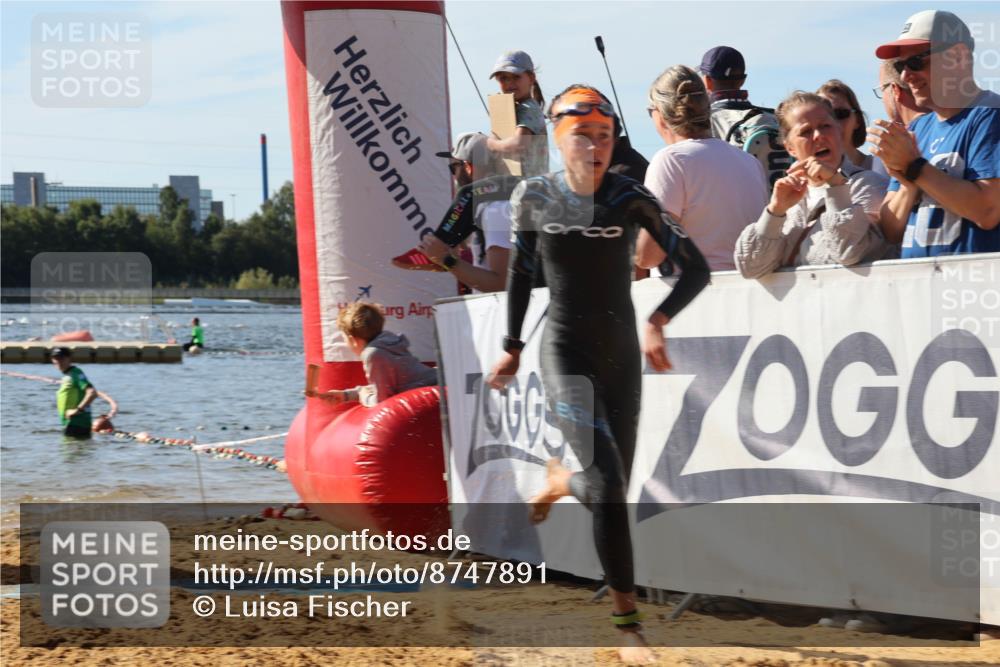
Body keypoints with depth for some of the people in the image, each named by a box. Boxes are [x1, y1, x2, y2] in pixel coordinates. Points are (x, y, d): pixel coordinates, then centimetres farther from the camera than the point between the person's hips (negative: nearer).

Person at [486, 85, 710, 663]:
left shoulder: (630, 199, -9)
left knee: (611, 490, 10)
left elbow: (697, 267, -10)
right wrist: (513, 347, 15)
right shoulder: (534, 198, -3)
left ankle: (559, 480, 47)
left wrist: (659, 321, -26)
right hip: (566, 353, -2)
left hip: (622, 355, 2)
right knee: (607, 482, -19)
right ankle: (628, 620, -7)